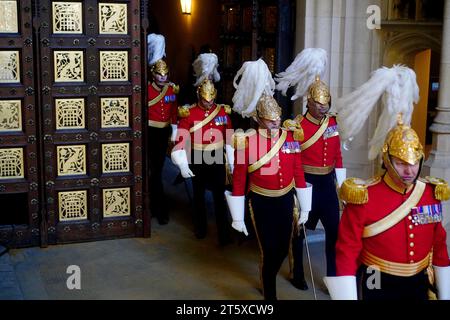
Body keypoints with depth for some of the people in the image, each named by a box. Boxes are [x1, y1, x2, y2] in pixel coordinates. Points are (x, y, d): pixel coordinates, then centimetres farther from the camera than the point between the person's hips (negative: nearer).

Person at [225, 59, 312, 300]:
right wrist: (238, 217, -7)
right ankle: (269, 294, 20)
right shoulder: (246, 143, -15)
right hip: (261, 203, -4)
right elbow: (239, 181, -9)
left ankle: (268, 279, 46)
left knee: (283, 248, 15)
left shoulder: (290, 138, -4)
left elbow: (299, 173, 4)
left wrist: (304, 208, 7)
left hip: (286, 200, 4)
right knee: (269, 251, 0)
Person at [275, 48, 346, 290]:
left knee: (334, 230, 4)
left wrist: (341, 184, 10)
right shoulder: (297, 126, -14)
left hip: (327, 183, 5)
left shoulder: (333, 122, 3)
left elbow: (337, 155, 10)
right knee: (299, 229, 11)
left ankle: (334, 276, 16)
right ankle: (297, 274, 28)